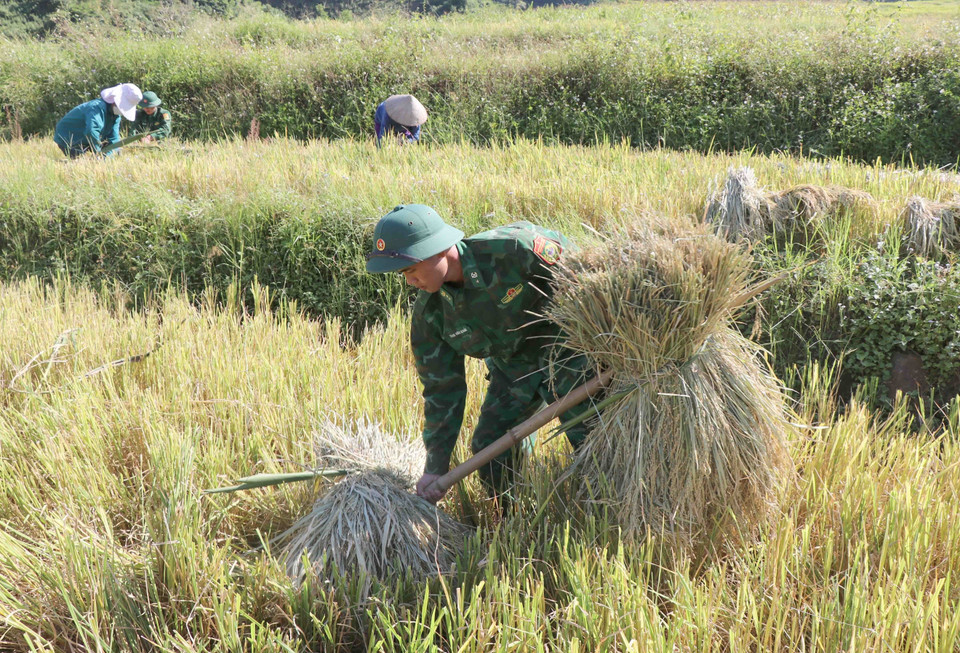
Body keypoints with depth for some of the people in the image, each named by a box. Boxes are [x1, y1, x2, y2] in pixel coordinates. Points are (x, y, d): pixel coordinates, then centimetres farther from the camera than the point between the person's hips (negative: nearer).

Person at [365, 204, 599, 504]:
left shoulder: (513, 248, -31)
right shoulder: (429, 310, -13)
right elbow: (442, 388, -5)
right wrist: (436, 467, -7)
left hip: (569, 350, -5)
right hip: (513, 368, 5)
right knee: (488, 446, 0)